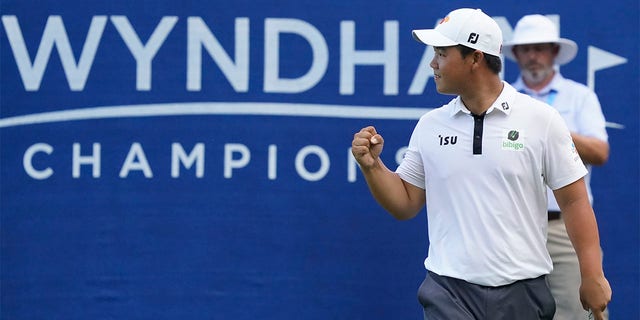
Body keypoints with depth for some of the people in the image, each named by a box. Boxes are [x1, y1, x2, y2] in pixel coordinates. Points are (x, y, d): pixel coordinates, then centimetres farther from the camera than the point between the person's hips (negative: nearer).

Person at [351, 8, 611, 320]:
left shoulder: (541, 119, -1)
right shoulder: (429, 125, 7)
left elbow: (574, 201, -1)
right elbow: (405, 204, 13)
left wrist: (593, 276, -5)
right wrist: (371, 165, -4)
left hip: (522, 293, -2)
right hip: (449, 293, 2)